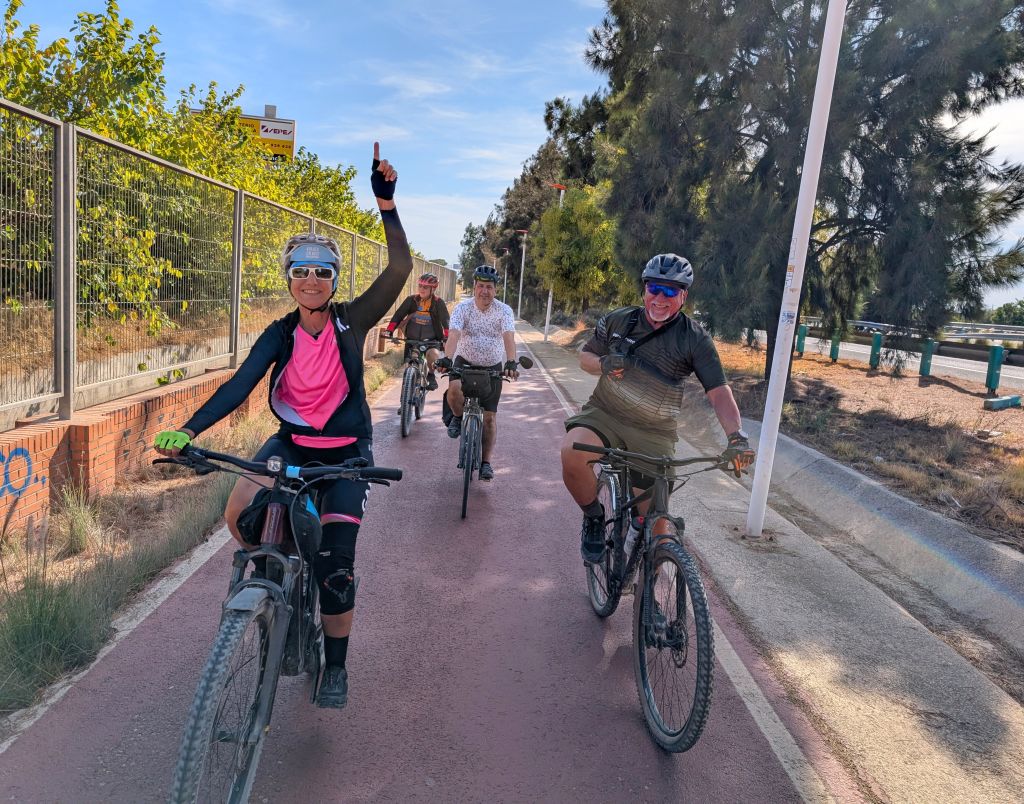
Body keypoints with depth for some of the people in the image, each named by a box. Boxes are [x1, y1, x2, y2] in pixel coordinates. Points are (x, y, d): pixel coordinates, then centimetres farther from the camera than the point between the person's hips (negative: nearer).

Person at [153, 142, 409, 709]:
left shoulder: (351, 321, -10)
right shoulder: (280, 334, -4)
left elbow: (400, 268, -22)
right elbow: (241, 384, -17)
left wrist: (385, 202, -32)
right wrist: (186, 431, -31)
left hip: (345, 452, -2)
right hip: (292, 443, 2)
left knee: (335, 562, -7)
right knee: (239, 512, -24)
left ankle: (336, 667, 17)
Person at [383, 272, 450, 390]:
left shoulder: (438, 303, -8)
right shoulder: (412, 300, -3)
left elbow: (445, 321, -16)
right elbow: (398, 315, -8)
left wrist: (446, 337, -32)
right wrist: (389, 330, -22)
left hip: (431, 340, -3)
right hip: (412, 339, 3)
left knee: (433, 354, -29)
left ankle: (431, 375, -1)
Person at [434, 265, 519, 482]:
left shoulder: (504, 311, -13)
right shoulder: (463, 308, -14)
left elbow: (509, 337, -28)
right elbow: (453, 335, -28)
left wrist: (511, 363, -45)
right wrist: (446, 359, -46)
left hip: (492, 366, 1)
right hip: (465, 361, 0)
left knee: (490, 417, 0)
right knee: (454, 389, -32)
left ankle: (486, 462, 14)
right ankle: (458, 417, 2)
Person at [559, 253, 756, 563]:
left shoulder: (695, 339, -6)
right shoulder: (618, 320, 1)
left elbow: (719, 392, -13)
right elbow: (585, 356, 11)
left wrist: (737, 436, -30)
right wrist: (603, 364, -13)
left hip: (653, 434, -1)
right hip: (604, 413, 1)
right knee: (572, 452, -31)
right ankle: (594, 517, -3)